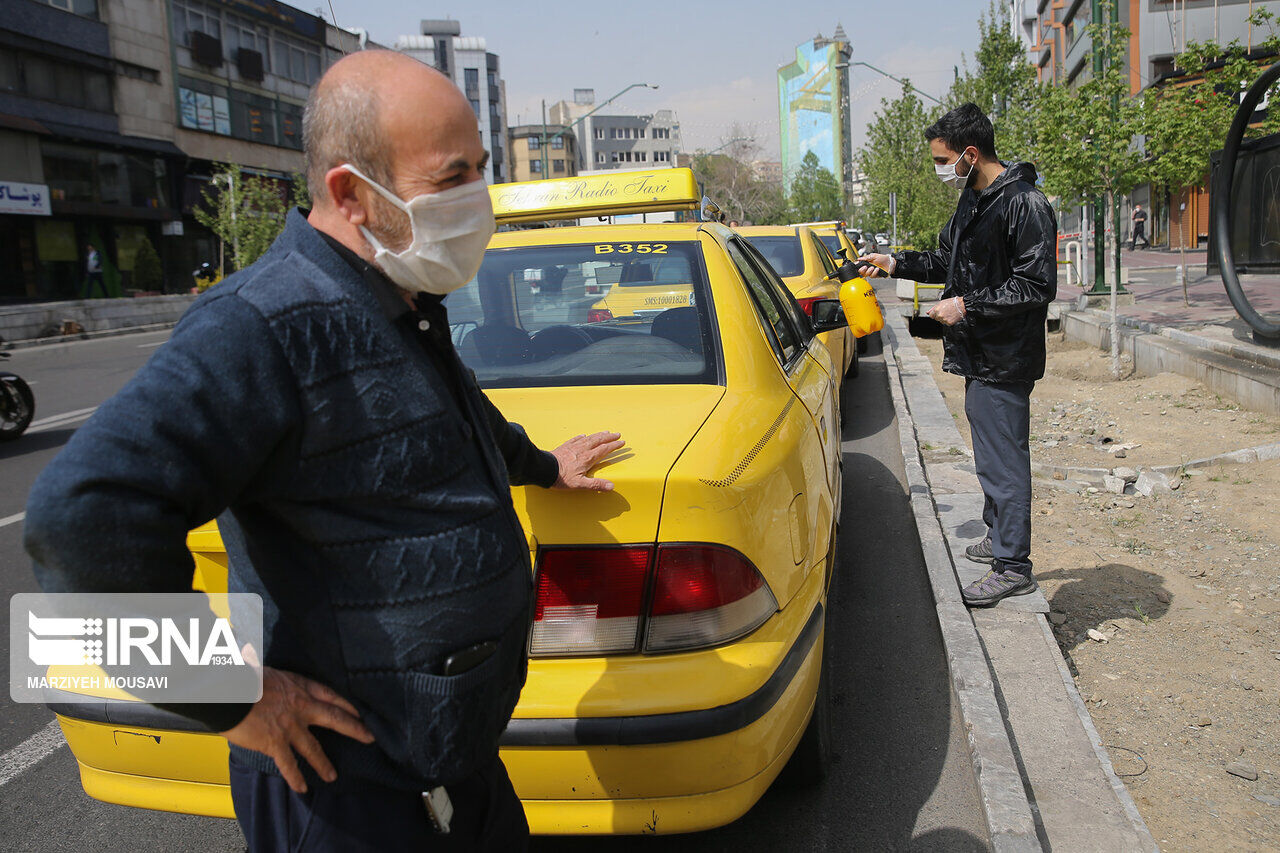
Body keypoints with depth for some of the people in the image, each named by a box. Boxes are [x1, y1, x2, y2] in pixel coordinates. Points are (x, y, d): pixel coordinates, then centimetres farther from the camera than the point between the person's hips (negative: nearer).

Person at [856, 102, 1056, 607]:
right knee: (992, 453, 20)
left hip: (1005, 358, -10)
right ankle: (999, 537, 35)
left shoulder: (1024, 204, -17)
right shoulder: (972, 201, 13)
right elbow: (948, 263, 24)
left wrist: (967, 306, -21)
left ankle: (1013, 565, 7)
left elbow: (1037, 287, -21)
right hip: (979, 355, 10)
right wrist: (896, 263, 15)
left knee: (1003, 459, -3)